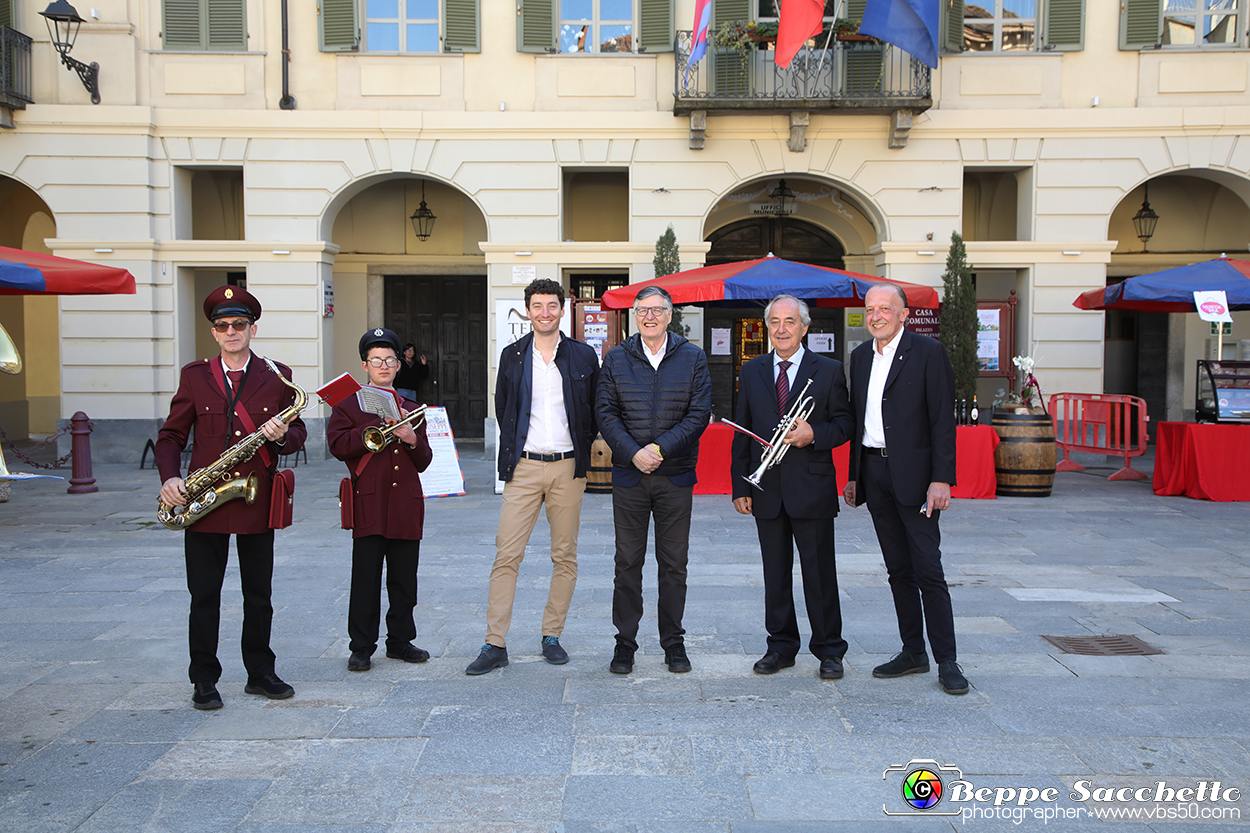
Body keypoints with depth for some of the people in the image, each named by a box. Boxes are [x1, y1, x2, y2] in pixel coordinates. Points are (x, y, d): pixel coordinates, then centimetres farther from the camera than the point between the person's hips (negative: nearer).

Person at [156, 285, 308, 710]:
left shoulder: (277, 376, 5)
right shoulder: (194, 375, 6)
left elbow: (298, 432, 7)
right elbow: (172, 435, 7)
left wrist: (282, 435, -16)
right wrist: (170, 477, -9)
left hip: (257, 500, 0)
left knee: (259, 594, 9)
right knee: (204, 595, 6)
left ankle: (260, 673, 22)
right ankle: (204, 680, 17)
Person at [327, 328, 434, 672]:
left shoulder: (411, 409, 17)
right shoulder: (347, 405, 6)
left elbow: (424, 462, 15)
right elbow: (338, 446, -9)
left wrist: (414, 441, -6)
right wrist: (380, 423, -14)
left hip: (407, 503, 4)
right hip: (368, 504, -4)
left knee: (404, 579, 9)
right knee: (366, 579, -1)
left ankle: (400, 640, 22)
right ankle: (362, 647, 9)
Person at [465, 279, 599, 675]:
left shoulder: (584, 356, 5)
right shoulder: (512, 356, 7)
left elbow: (596, 409, 11)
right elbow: (502, 408, 15)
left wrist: (581, 448, 5)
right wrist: (512, 453, 9)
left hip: (568, 467, 0)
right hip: (524, 467, 0)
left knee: (565, 557, 6)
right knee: (506, 556, -5)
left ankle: (552, 636, 19)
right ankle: (495, 645, 1)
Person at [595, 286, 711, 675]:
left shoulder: (692, 358, 4)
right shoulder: (616, 359, 5)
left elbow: (699, 412, -3)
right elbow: (605, 412, 1)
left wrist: (660, 448, -13)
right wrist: (634, 452, -13)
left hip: (676, 475, 0)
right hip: (629, 474, 0)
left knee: (674, 563, 6)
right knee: (628, 561, 5)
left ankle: (673, 642, 18)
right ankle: (625, 642, 15)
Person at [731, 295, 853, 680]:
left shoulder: (829, 370, 2)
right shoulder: (751, 371, 9)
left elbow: (844, 424, 2)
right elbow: (742, 433, 9)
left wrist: (814, 434, -18)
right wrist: (740, 486, 4)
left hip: (812, 487, -3)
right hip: (766, 489, 3)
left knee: (819, 572, 3)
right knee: (775, 573, 10)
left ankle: (829, 650, 16)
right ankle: (781, 646, 23)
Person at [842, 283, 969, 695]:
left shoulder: (928, 352, -5)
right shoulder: (860, 356, 13)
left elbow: (943, 420, -10)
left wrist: (941, 479, -16)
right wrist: (853, 475, 14)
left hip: (912, 474, -6)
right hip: (873, 472, 6)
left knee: (928, 571, -4)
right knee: (898, 569, 12)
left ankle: (947, 661, 5)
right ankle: (913, 653, 21)